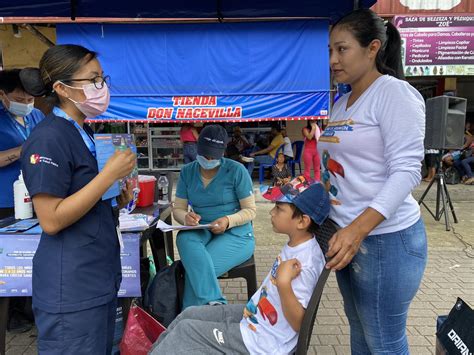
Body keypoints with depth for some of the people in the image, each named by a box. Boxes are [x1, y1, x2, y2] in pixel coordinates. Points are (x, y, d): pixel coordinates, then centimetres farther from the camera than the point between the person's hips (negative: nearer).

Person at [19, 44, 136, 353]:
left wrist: (118, 199, 0)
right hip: (71, 289, -9)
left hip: (100, 277, 9)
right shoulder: (48, 139, -18)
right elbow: (51, 220, -22)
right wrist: (110, 174, -22)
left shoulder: (84, 133, 11)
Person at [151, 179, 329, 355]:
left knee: (185, 329, -2)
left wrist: (284, 283, -40)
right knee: (189, 314, 12)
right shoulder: (295, 245, -1)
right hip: (254, 314, 9)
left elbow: (298, 323, -27)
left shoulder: (306, 264, -29)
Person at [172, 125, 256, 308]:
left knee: (196, 267, -29)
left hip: (235, 234, -3)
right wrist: (186, 217, -20)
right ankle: (213, 302, -33)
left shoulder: (236, 170, -8)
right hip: (201, 232, 4)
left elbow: (250, 210, -5)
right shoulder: (187, 172, 4)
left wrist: (229, 221, -25)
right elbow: (178, 209, 5)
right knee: (184, 238, -33)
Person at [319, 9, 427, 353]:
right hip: (347, 235, 8)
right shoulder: (342, 102, 12)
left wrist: (358, 229, -28)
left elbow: (406, 171, -20)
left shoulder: (395, 93, -12)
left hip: (385, 239, -7)